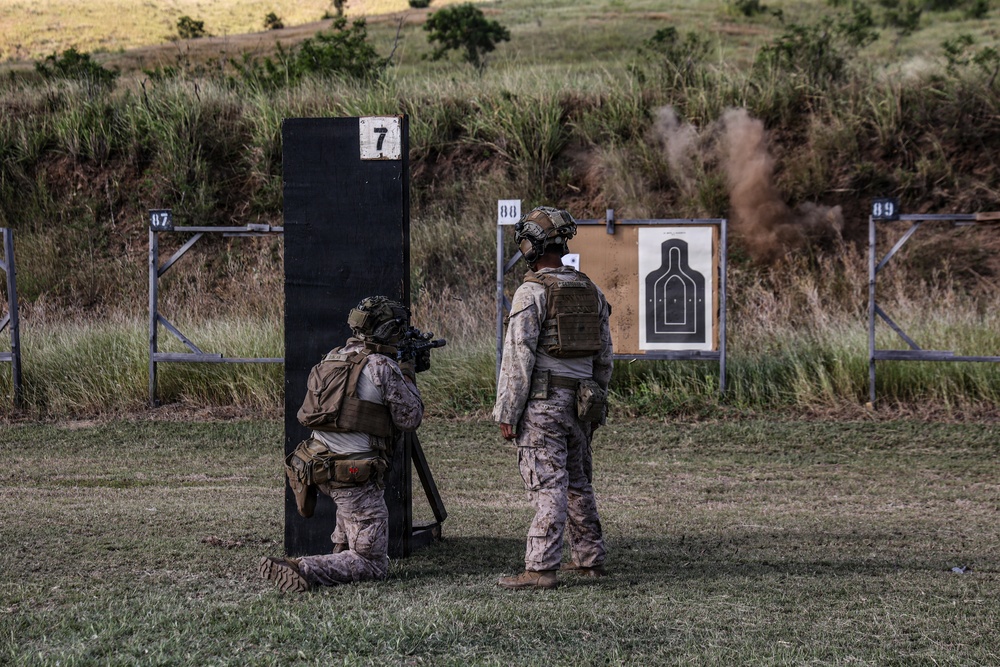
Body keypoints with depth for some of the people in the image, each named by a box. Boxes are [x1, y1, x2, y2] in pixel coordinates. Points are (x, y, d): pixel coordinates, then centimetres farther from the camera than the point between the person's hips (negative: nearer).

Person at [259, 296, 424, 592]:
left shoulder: (333, 358, 10)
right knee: (372, 564, 0)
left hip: (316, 467, 8)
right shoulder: (383, 367, -11)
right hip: (354, 475, -8)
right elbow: (410, 419, -2)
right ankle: (303, 569, -23)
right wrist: (408, 375, 13)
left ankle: (341, 551, 38)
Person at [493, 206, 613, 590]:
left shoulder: (532, 292, -12)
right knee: (578, 483, 17)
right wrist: (596, 408, 22)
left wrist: (506, 413, -11)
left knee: (548, 487, -9)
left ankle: (540, 569, -11)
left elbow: (518, 357, -15)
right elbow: (604, 357, 15)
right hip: (580, 401, 7)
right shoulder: (590, 292, 11)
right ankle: (590, 560, 24)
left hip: (542, 402, -7)